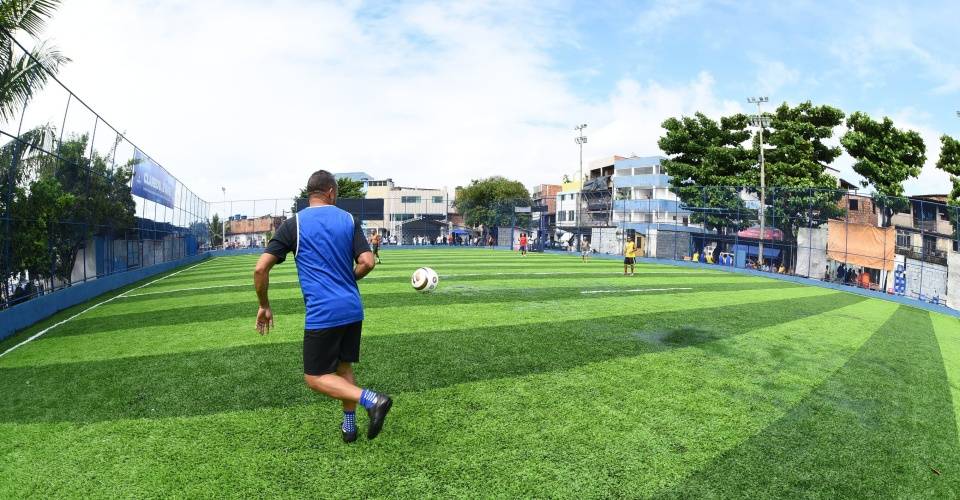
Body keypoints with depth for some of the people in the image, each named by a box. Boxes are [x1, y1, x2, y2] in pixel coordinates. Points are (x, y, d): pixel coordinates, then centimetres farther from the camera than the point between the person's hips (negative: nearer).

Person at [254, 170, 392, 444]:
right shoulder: (349, 220, 5)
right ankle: (349, 426, 27)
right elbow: (367, 262, -3)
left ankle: (372, 399, -12)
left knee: (315, 377, 7)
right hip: (353, 310, 4)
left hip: (322, 314, -4)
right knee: (344, 367, 21)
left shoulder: (293, 224, 0)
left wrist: (264, 306, 10)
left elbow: (260, 269, -4)